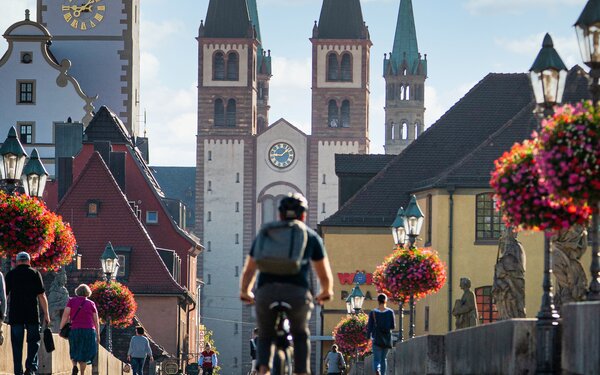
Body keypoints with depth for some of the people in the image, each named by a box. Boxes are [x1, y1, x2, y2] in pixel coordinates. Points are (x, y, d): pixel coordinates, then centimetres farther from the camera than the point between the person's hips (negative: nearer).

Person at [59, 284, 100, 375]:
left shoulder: (71, 301, 5)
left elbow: (65, 315, -4)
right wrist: (98, 335, 13)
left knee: (74, 352, 16)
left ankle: (74, 365, -11)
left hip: (75, 330, 0)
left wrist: (61, 328, 1)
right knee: (85, 353, 8)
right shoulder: (91, 304, 6)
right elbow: (96, 321, 6)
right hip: (89, 330, 0)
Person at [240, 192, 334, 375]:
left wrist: (245, 292, 46)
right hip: (297, 292, -1)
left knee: (265, 337, 22)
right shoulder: (311, 236, 22)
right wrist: (326, 292, 45)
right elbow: (325, 276, 24)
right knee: (301, 335, 26)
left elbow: (248, 272, 27)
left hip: (266, 292, 1)